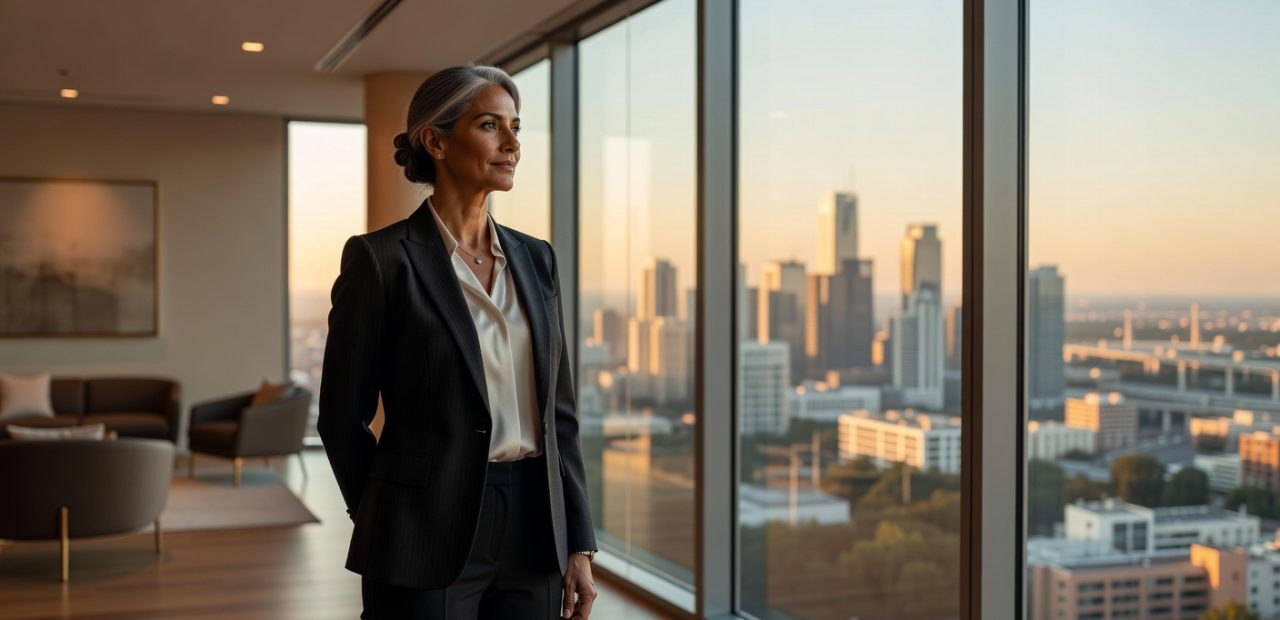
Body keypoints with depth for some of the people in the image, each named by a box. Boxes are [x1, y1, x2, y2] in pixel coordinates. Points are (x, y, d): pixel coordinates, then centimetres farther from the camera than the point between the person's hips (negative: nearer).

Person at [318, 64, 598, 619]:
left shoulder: (535, 258, 9)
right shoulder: (380, 259, -8)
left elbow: (558, 411, 9)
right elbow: (342, 417, -2)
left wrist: (579, 545, 5)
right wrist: (394, 527, 7)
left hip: (533, 532, 5)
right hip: (429, 538, -5)